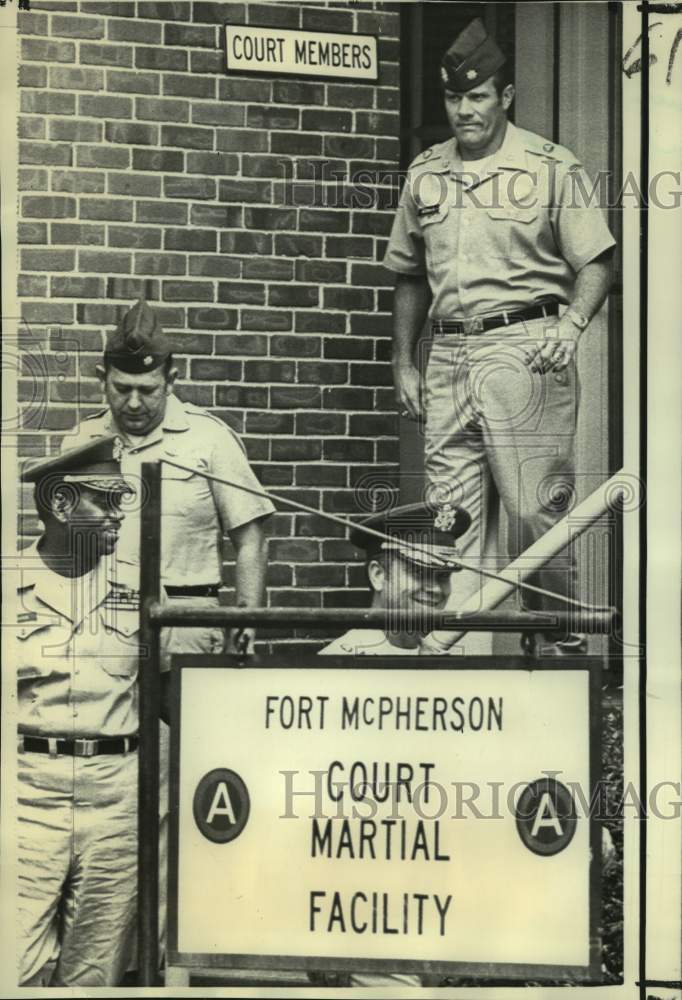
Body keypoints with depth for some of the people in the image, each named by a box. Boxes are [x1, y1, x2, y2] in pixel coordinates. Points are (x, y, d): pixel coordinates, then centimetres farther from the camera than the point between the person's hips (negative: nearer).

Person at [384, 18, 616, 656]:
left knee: (537, 511, -4)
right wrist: (404, 363, 15)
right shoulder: (425, 173, 15)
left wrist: (571, 324, -19)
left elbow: (595, 262, -1)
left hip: (524, 352, -5)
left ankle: (560, 644, 8)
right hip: (446, 358, 5)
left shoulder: (551, 168, 0)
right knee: (450, 517, 5)